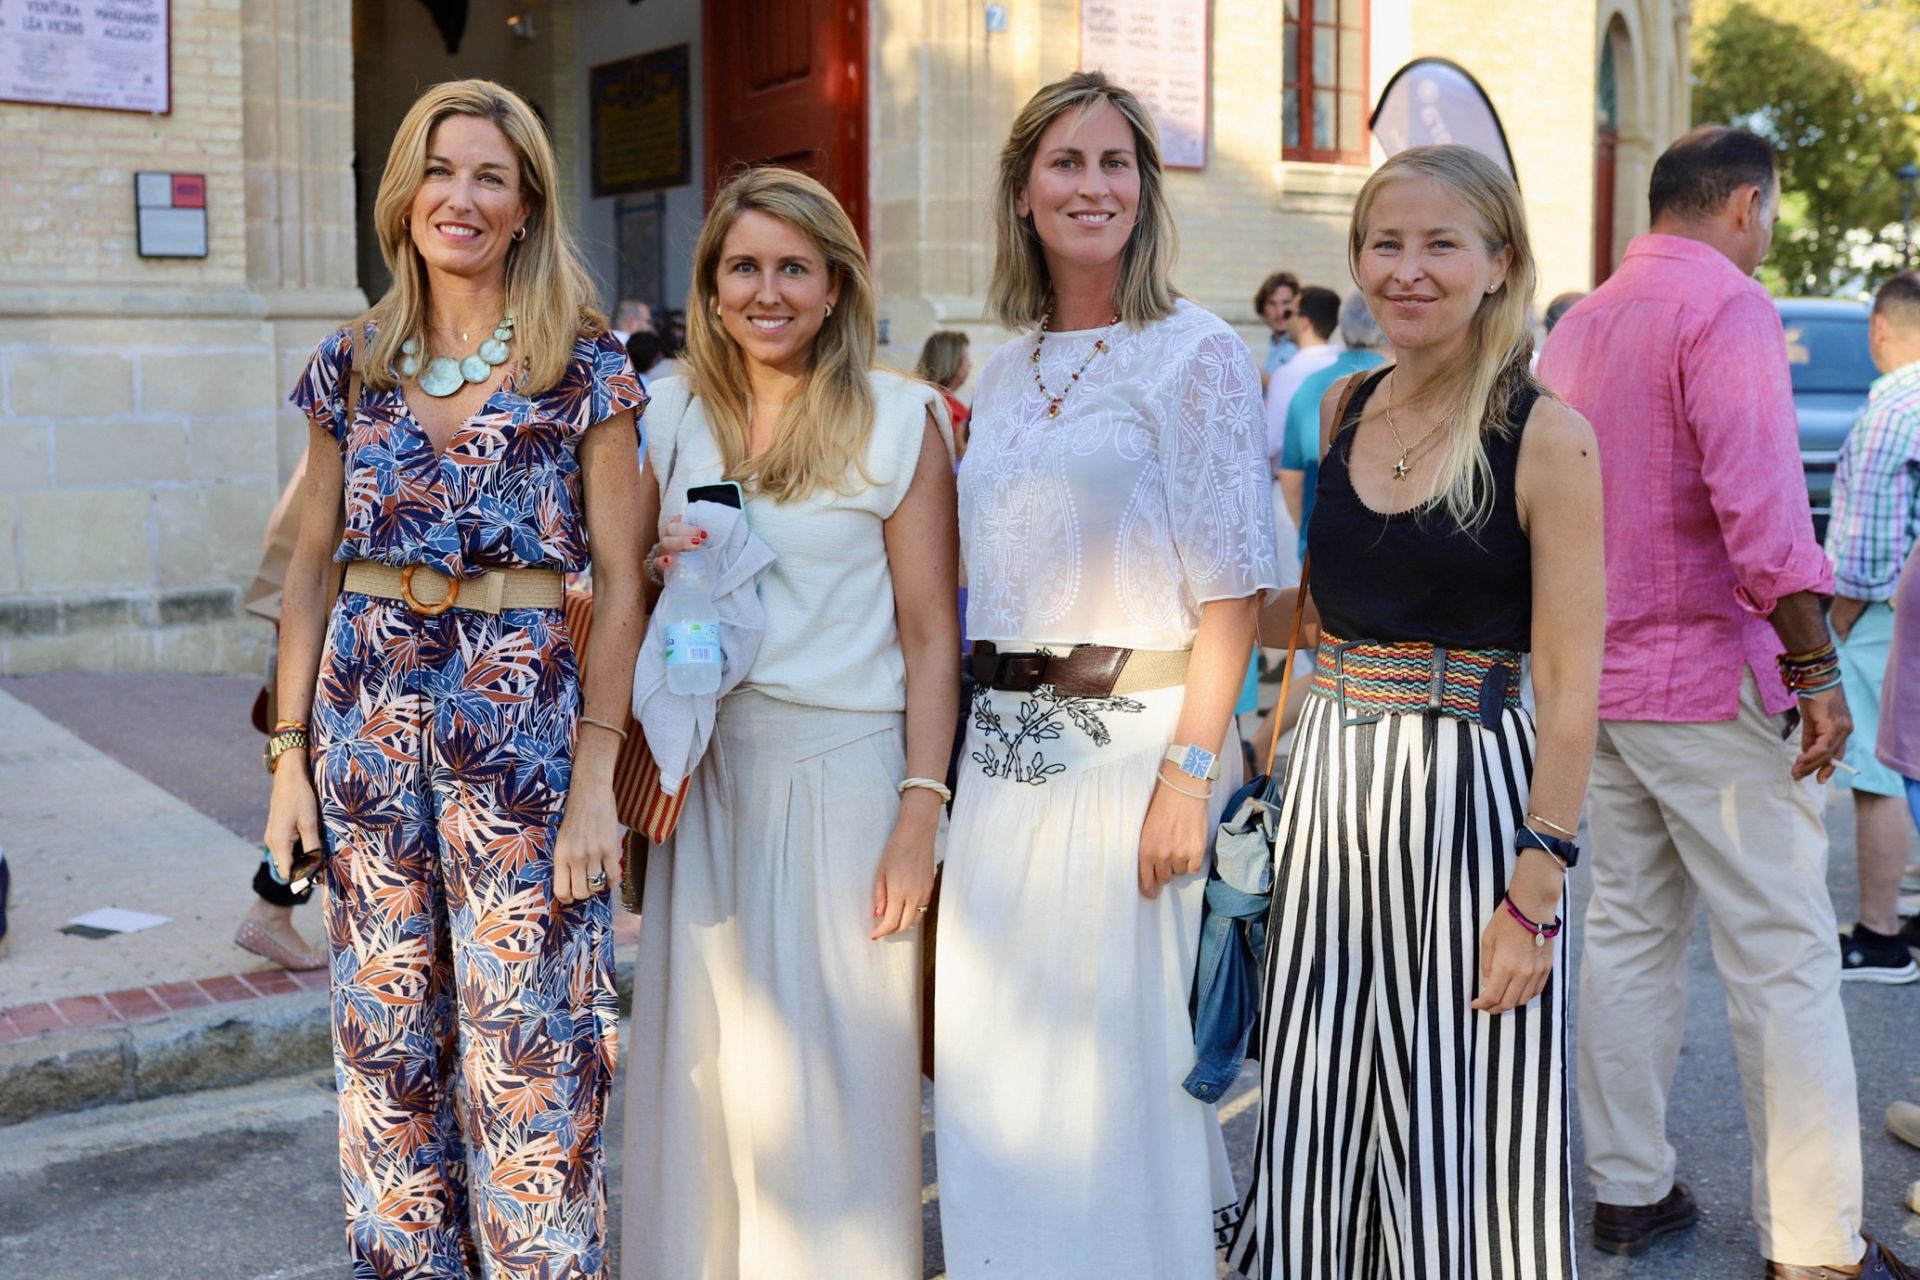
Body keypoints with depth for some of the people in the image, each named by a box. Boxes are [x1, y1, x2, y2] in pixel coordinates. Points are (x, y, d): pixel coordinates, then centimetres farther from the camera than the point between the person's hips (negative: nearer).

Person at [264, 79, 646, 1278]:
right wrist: (290, 752, 6)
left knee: (527, 1044, 0)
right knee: (384, 1032, 12)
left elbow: (620, 582, -4)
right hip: (366, 707, 4)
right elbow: (310, 567, 11)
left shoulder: (587, 368, -3)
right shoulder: (352, 365, 8)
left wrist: (595, 775, -10)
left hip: (523, 706, -3)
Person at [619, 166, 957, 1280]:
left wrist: (921, 811, -12)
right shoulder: (674, 415, 8)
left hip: (840, 768, -4)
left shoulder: (899, 419, -4)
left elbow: (931, 636, -6)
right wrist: (659, 574, -4)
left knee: (825, 1063, 2)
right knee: (701, 1054, 10)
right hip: (705, 766, 4)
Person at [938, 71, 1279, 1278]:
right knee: (993, 1044, 11)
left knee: (1116, 1043, 1)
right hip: (1004, 747, 6)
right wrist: (973, 733, 12)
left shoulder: (1198, 352, -5)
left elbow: (1232, 588, -11)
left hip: (1129, 737, -6)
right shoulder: (1007, 369, 14)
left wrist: (1190, 770, -19)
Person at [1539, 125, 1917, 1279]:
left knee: (1629, 933, 14)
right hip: (1713, 677, -8)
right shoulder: (1726, 304, -10)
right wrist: (1817, 666, -20)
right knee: (1784, 957, -2)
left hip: (1603, 676, 8)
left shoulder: (1582, 322, 13)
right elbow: (1758, 495, -21)